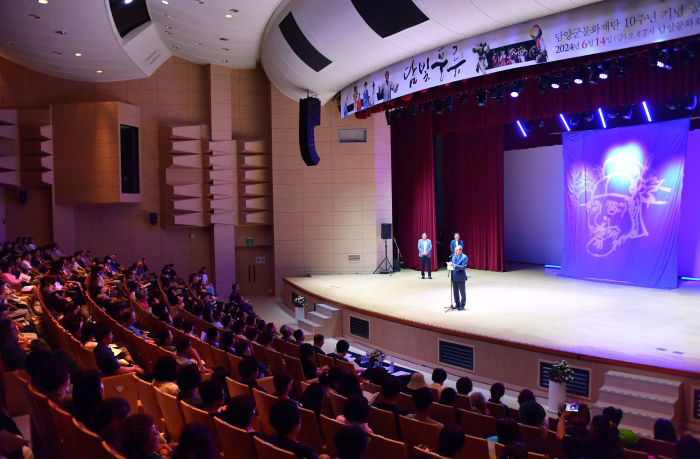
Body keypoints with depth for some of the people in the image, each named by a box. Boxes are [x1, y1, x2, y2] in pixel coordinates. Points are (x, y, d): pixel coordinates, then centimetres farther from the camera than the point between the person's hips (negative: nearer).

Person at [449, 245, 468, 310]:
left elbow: (464, 266, -18)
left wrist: (455, 266, -28)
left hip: (460, 277, -7)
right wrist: (450, 264, -5)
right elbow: (451, 263, 18)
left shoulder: (464, 257, -9)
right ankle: (457, 304, 25)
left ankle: (462, 306, 11)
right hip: (454, 277, 7)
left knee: (462, 292, 2)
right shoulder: (453, 256, 11)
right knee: (455, 291, 13)